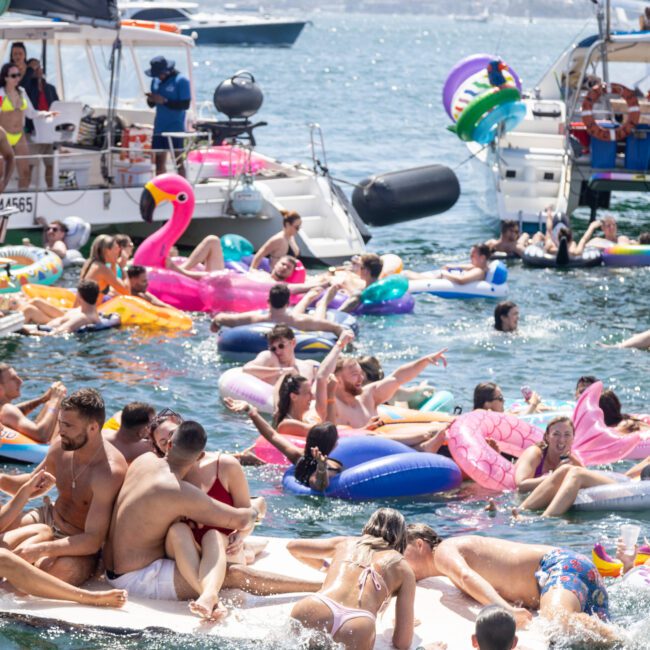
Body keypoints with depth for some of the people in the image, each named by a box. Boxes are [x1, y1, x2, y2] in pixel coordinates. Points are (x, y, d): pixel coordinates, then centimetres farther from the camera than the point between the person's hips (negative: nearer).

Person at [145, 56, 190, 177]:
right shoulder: (156, 81, 10)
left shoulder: (181, 81, -9)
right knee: (159, 161, 8)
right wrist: (151, 100, -8)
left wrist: (164, 101, -21)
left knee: (178, 161, -2)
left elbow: (185, 104, -15)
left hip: (175, 128, -6)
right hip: (159, 128, 6)